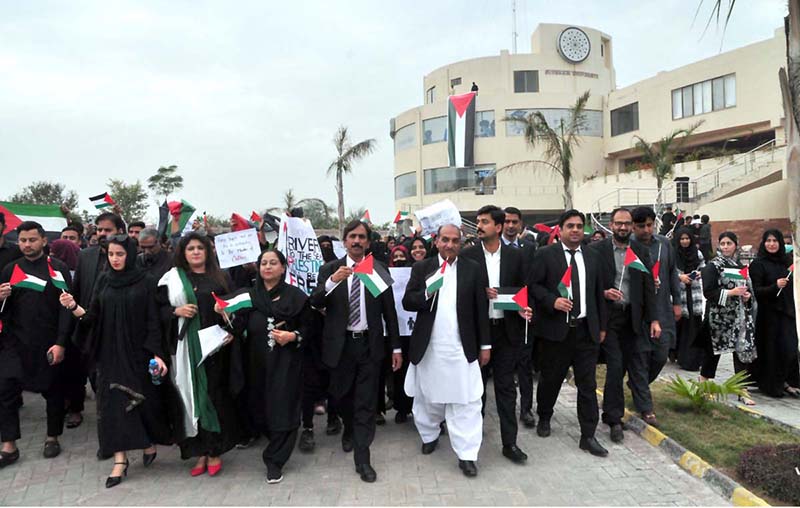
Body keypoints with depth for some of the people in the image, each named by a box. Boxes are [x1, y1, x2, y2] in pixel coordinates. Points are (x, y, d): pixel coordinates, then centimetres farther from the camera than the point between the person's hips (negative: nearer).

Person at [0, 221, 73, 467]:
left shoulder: (58, 269, -3)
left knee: (53, 391, 9)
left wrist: (60, 343, -13)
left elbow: (66, 308, -7)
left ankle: (53, 438, 27)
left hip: (49, 344, -2)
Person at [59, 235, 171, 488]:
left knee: (143, 398, 5)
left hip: (138, 352, -3)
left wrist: (157, 354, -15)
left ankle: (149, 444, 30)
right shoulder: (104, 280, 6)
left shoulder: (145, 281, -4)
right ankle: (120, 460, 5)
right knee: (113, 403, -1)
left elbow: (153, 320, -8)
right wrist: (74, 307, -16)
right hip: (110, 353, 3)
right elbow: (93, 317, 4)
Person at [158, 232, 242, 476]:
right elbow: (159, 309, 9)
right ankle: (199, 451, 13)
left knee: (215, 395, 1)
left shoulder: (220, 278, 8)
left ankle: (215, 451, 12)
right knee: (191, 396, 3)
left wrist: (231, 331, -7)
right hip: (186, 346, 1)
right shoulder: (172, 278, 9)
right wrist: (176, 311, -11)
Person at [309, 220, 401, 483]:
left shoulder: (379, 268, -1)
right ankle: (350, 430, 48)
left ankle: (362, 458, 12)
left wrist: (396, 347, 0)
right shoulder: (329, 269, -1)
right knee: (341, 395, 18)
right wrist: (333, 280, -31)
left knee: (366, 402, 1)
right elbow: (315, 303, -13)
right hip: (340, 344, 1)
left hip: (369, 344, -1)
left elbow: (389, 309, 0)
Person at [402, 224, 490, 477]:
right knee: (428, 396, 17)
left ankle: (467, 455, 9)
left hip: (461, 348, -1)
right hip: (428, 347, 1)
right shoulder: (421, 268, 2)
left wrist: (485, 345, 2)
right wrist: (427, 293, -20)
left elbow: (481, 309, 2)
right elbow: (407, 302, -2)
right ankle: (429, 435, 40)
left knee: (465, 402, 0)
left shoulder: (473, 269, 0)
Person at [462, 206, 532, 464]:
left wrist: (523, 308, -11)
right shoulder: (468, 255, -2)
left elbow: (522, 288, 8)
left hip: (506, 329, 1)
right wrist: (480, 293, -17)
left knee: (506, 387, 6)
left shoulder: (515, 255, 2)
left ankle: (509, 443, 14)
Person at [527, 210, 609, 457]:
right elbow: (533, 285, -4)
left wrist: (602, 326, 14)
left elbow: (598, 293, 15)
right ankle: (544, 417, 36)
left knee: (588, 385, 4)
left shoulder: (592, 257, 11)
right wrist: (552, 300, -19)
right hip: (556, 329, -3)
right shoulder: (545, 254, -2)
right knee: (551, 379, 12)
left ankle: (588, 436, 13)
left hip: (586, 330, 3)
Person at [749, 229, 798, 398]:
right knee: (771, 349, 0)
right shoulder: (758, 264, -7)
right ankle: (771, 385, 14)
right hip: (768, 313, -4)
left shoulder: (786, 260, 8)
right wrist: (775, 286, -27)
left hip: (786, 312, 4)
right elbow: (756, 291, -12)